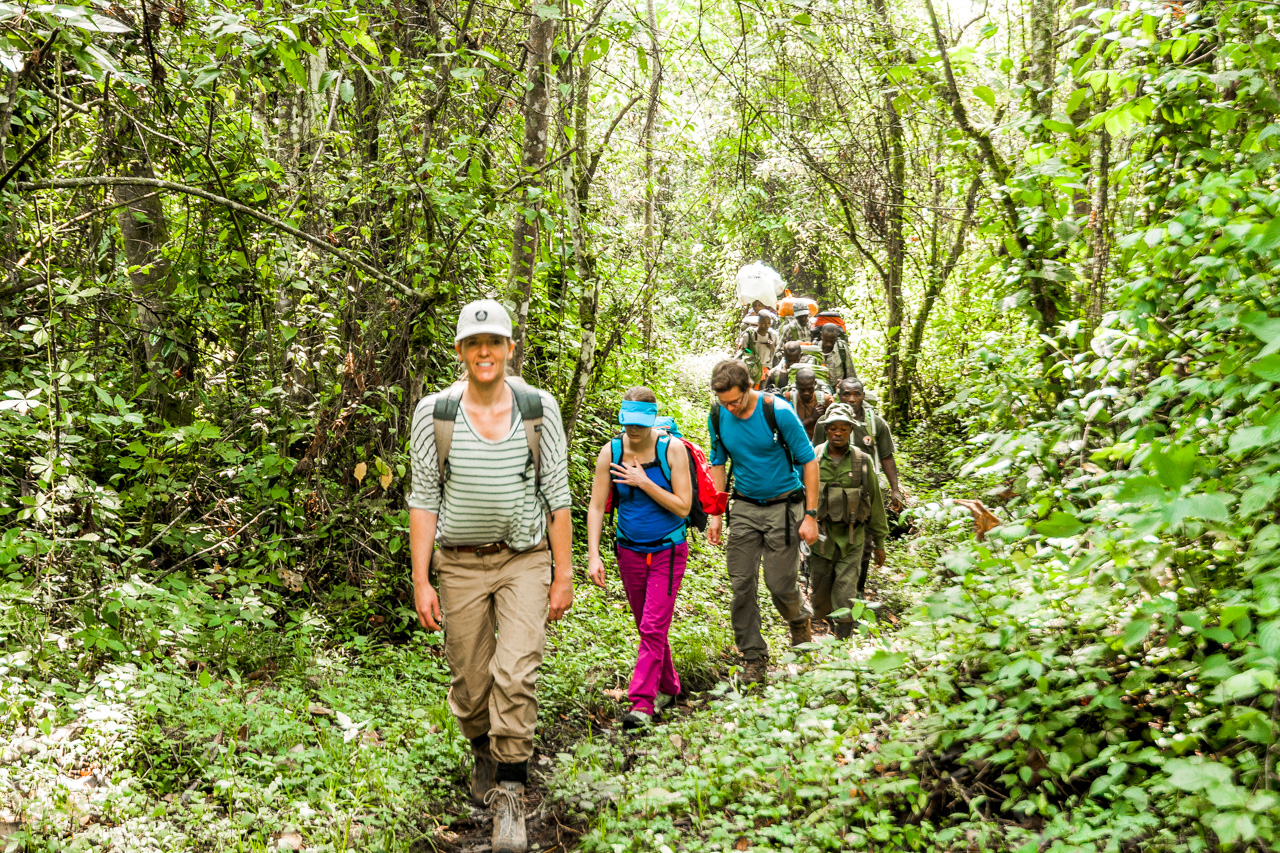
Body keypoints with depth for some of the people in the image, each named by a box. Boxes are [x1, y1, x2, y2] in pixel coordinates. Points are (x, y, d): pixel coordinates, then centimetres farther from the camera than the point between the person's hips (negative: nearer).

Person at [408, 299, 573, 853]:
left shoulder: (539, 409, -2)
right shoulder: (434, 413, -3)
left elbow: (557, 495, 1)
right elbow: (423, 499, 0)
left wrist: (564, 573, -1)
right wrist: (421, 580, -4)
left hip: (525, 560, -1)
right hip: (461, 563, 1)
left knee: (515, 674, -14)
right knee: (470, 683, 9)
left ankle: (509, 797, -1)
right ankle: (483, 753, 41)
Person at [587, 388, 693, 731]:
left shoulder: (672, 449, -13)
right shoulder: (610, 452, -6)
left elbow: (683, 507, -14)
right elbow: (596, 507, -5)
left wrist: (644, 483, -22)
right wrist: (593, 555, -13)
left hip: (667, 551, -3)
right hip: (629, 551, 3)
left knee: (653, 628, -9)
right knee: (646, 627, 14)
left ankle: (642, 702, -5)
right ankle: (668, 687, 32)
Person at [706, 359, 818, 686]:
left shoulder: (778, 411, -17)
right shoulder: (718, 415, -4)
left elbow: (809, 461, -10)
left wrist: (810, 516, -11)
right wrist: (716, 515, 6)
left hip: (782, 505, -4)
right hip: (745, 508, 4)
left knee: (780, 584, -2)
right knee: (742, 585, -1)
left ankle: (800, 619, 33)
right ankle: (754, 657, 13)